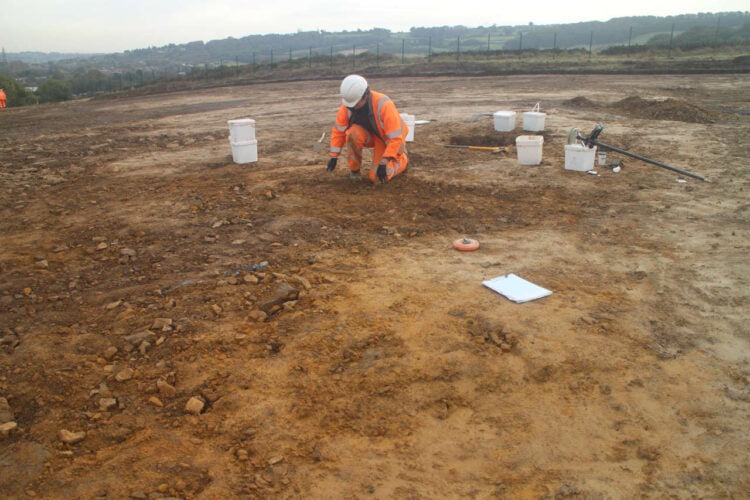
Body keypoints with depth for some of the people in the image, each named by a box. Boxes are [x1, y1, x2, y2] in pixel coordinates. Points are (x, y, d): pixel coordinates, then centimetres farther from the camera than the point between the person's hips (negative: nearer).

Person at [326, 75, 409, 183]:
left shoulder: (384, 105, -37)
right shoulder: (348, 105, -23)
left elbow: (395, 138, -35)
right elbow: (338, 130, -11)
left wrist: (383, 163, -40)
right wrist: (333, 156, -16)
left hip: (389, 139, -4)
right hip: (369, 135, 4)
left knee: (378, 177, -14)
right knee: (353, 133, -32)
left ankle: (402, 158, 17)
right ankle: (354, 169, -7)